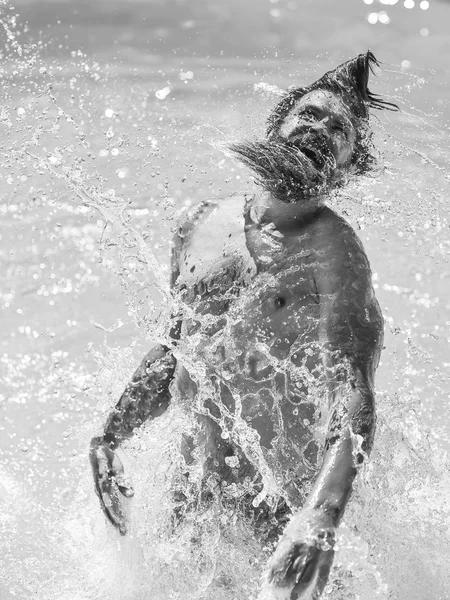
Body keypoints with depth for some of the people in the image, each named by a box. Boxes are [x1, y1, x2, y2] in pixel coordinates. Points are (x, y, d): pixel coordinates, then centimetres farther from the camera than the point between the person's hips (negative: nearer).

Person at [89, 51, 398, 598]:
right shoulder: (204, 225, 1)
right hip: (199, 484, 6)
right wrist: (109, 436, 5)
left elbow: (354, 396, -30)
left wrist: (325, 513, -45)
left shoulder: (333, 250, -18)